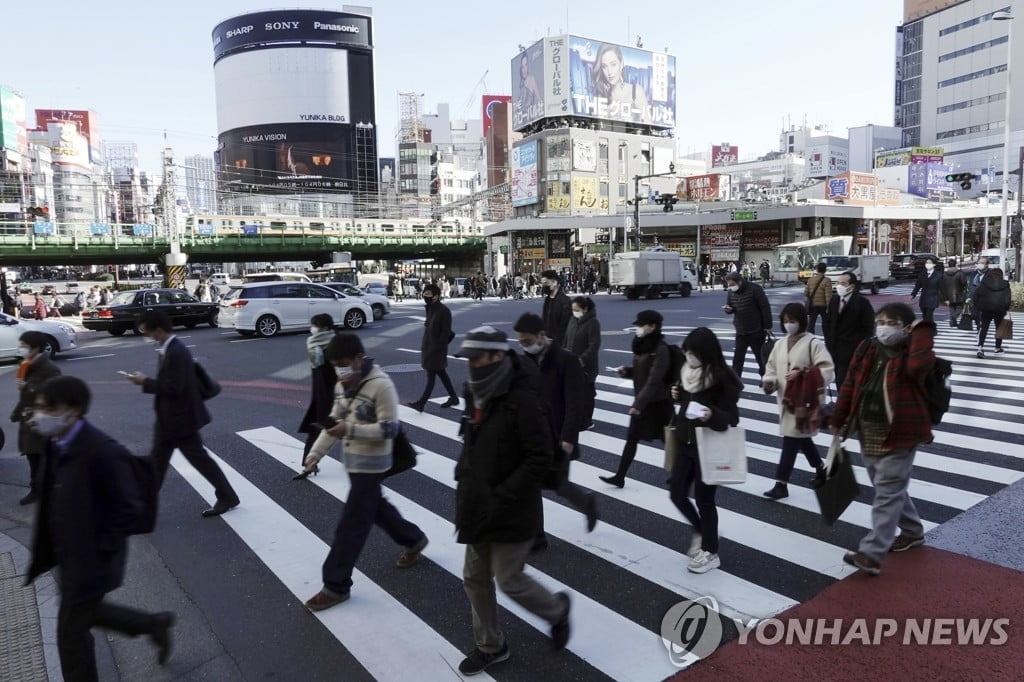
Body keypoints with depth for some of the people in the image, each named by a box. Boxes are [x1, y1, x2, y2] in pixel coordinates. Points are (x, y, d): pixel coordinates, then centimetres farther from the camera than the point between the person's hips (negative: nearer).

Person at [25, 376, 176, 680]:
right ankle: (155, 624, 42)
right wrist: (49, 549, 10)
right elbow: (53, 498, 13)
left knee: (71, 633, 9)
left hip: (90, 561, -8)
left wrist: (100, 551, -19)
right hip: (66, 557, 8)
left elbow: (129, 507, -23)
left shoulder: (102, 450, -27)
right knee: (88, 612, 24)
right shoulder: (56, 445, -1)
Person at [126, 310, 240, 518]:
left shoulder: (176, 353, -24)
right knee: (157, 461, 15)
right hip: (169, 419, 10)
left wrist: (145, 382, -20)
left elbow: (174, 387, -27)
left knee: (199, 458, 2)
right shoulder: (170, 349, 7)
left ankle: (227, 497, 15)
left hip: (180, 418, -10)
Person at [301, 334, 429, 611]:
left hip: (371, 464, -9)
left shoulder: (381, 385, -22)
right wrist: (316, 452, 3)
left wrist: (351, 430, -31)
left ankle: (336, 586, 11)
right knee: (375, 508, 24)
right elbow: (334, 421, 12)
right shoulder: (342, 385, 4)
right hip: (352, 461, 9)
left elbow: (390, 428, -23)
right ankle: (413, 540, 46)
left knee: (351, 525, -2)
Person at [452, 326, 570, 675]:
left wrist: (502, 496, -22)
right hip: (479, 508, 8)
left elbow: (540, 459, -24)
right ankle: (490, 646, 38)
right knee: (475, 578, 17)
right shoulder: (477, 394, 3)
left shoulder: (521, 400, -23)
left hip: (511, 513, -8)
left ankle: (556, 610, 35)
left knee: (508, 580, 5)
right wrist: (464, 476, 6)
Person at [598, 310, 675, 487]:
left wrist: (639, 403, -27)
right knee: (631, 439, 10)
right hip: (641, 401, 8)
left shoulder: (661, 349, -20)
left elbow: (654, 380, -24)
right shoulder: (641, 345, 5)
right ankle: (620, 477, 16)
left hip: (657, 403, -8)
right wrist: (625, 371, -3)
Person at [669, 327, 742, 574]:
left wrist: (712, 415, -40)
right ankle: (700, 530, 38)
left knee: (704, 499, 4)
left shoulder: (723, 378, -19)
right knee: (677, 493, 11)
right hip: (686, 443, 7)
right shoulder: (688, 371, 1)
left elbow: (730, 417, -20)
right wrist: (678, 395, -3)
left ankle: (711, 553, 24)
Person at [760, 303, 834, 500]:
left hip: (804, 400, -7)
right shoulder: (780, 344, 10)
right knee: (802, 438, 19)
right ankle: (821, 469, 41)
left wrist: (802, 374, -25)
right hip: (786, 398, 7)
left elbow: (827, 370, -15)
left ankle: (781, 484, -1)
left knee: (791, 439, -7)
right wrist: (769, 381, -9)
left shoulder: (813, 343, -10)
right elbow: (772, 367, 11)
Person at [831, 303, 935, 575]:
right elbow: (850, 385, 10)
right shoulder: (866, 350, 6)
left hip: (899, 433, -7)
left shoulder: (910, 354, -11)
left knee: (887, 492, -5)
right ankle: (912, 531, 43)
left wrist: (922, 331, -23)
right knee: (890, 488, 21)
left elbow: (919, 366, -37)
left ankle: (872, 555, -4)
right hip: (868, 431, 7)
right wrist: (838, 420, 12)